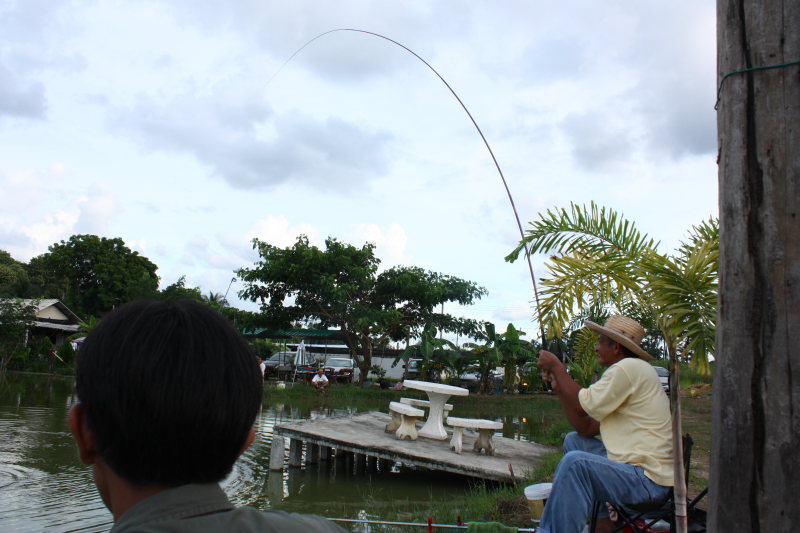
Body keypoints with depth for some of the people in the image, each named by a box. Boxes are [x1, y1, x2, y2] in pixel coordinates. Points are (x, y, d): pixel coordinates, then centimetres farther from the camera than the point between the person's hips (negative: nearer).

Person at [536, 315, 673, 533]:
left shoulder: (630, 368, -14)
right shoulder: (626, 371, 17)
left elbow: (582, 405, -16)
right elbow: (586, 428, 13)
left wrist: (556, 366, -4)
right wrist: (559, 387, 9)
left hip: (647, 480, -11)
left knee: (576, 462, -26)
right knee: (574, 441, 17)